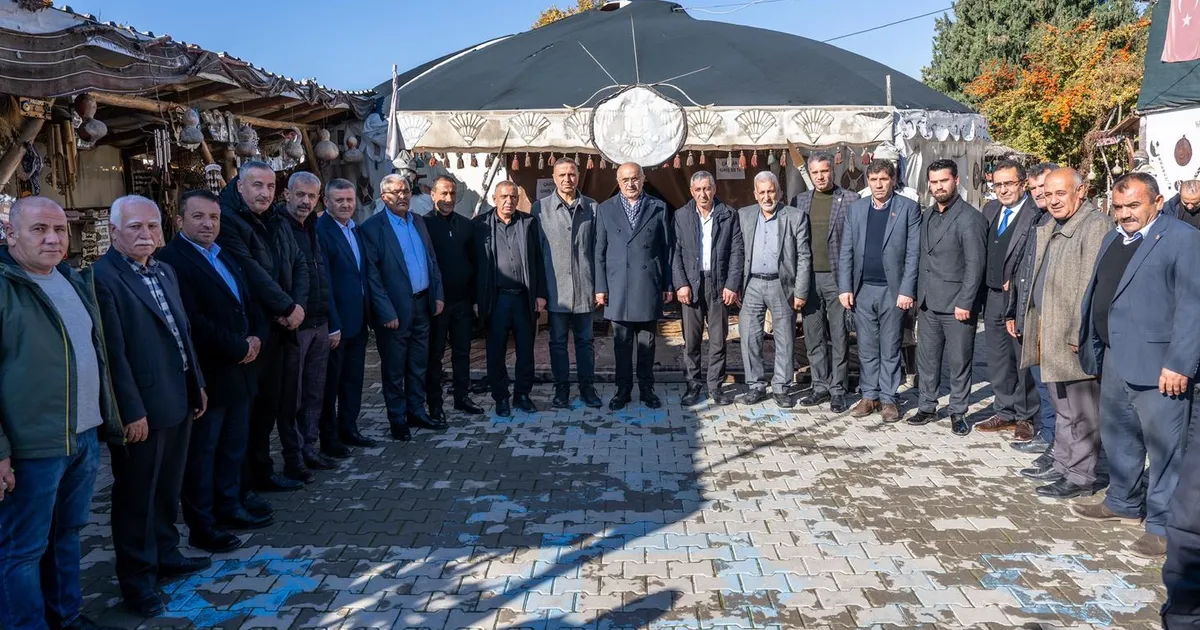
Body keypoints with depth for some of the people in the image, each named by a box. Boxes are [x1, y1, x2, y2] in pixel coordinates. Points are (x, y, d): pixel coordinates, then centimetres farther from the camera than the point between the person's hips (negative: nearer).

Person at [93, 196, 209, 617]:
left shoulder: (165, 271, 12)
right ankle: (137, 578, 20)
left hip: (179, 401, 8)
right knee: (137, 496, 7)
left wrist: (197, 384, 15)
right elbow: (114, 352, -19)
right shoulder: (103, 278, -16)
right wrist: (132, 411, -19)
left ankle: (166, 555, 37)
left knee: (168, 488, 21)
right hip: (142, 409, -8)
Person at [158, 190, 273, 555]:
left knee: (234, 447, 18)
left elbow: (248, 304, 19)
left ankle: (229, 508, 32)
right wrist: (239, 348, -16)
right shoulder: (172, 260, -15)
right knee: (202, 453, 4)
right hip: (206, 375, -9)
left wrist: (256, 337, -1)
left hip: (239, 371, 9)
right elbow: (192, 321, -24)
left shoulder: (225, 257, 16)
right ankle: (201, 526, 15)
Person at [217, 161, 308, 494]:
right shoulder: (227, 220, -12)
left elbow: (299, 266, 13)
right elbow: (250, 271, -21)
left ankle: (262, 470, 28)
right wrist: (288, 307, -16)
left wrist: (298, 306, -5)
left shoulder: (277, 223, 14)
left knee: (269, 403, 15)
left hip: (276, 328, 8)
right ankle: (239, 485, 8)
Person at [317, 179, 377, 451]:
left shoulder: (356, 229, 10)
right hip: (335, 321, -8)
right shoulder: (320, 231, -16)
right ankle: (328, 438, 18)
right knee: (330, 382, 6)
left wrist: (367, 313, 9)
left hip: (358, 319, 8)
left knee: (353, 379, 17)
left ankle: (348, 428, 31)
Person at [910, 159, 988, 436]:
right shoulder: (927, 216, 12)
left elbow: (975, 265, -13)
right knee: (927, 359, 11)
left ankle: (958, 413, 14)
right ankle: (927, 408, 22)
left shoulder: (970, 218, -10)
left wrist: (965, 303, -16)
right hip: (928, 303, 6)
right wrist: (918, 294, 10)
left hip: (956, 305, -6)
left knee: (958, 362, 3)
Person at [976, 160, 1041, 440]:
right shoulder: (990, 209, 11)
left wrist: (1016, 286, -15)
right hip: (992, 295, 7)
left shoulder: (1036, 213, -13)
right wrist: (984, 289, 8)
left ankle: (1026, 417, 15)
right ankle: (1004, 413, 26)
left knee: (1024, 359, 3)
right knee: (998, 359, 14)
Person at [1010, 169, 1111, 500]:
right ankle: (1063, 464, 30)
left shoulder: (1096, 226, -13)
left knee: (1082, 412, 0)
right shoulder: (1050, 229, 15)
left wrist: (1078, 333, -21)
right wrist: (1038, 328, 15)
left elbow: (1091, 286, -19)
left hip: (1075, 335, -9)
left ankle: (1081, 476, 8)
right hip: (1050, 333, 9)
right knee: (1063, 408, 19)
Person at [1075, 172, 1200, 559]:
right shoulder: (1113, 239, 15)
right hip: (1114, 361, 8)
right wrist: (1092, 351, 14)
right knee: (1117, 438, 20)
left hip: (1157, 365, -8)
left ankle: (1162, 527, 10)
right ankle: (1123, 503, 37)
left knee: (1163, 447, -1)